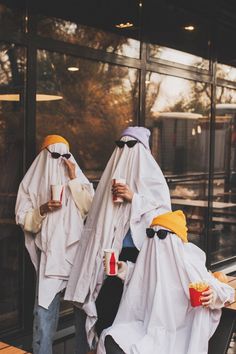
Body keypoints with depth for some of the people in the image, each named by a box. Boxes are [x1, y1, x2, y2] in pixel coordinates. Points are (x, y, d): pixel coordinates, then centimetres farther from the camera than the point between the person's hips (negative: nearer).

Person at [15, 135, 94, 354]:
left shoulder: (79, 179, 12)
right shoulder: (32, 182, 8)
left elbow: (90, 209, -3)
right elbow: (23, 220, 3)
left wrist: (73, 179, -5)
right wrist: (42, 210, -14)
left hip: (77, 251, 2)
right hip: (49, 253, -1)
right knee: (45, 307, -6)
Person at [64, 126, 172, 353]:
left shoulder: (151, 176, 1)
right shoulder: (113, 172, 15)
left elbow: (163, 211, -7)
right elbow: (99, 211, 19)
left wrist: (134, 199, -15)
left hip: (137, 249, -4)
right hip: (110, 249, 4)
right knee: (106, 300, 2)